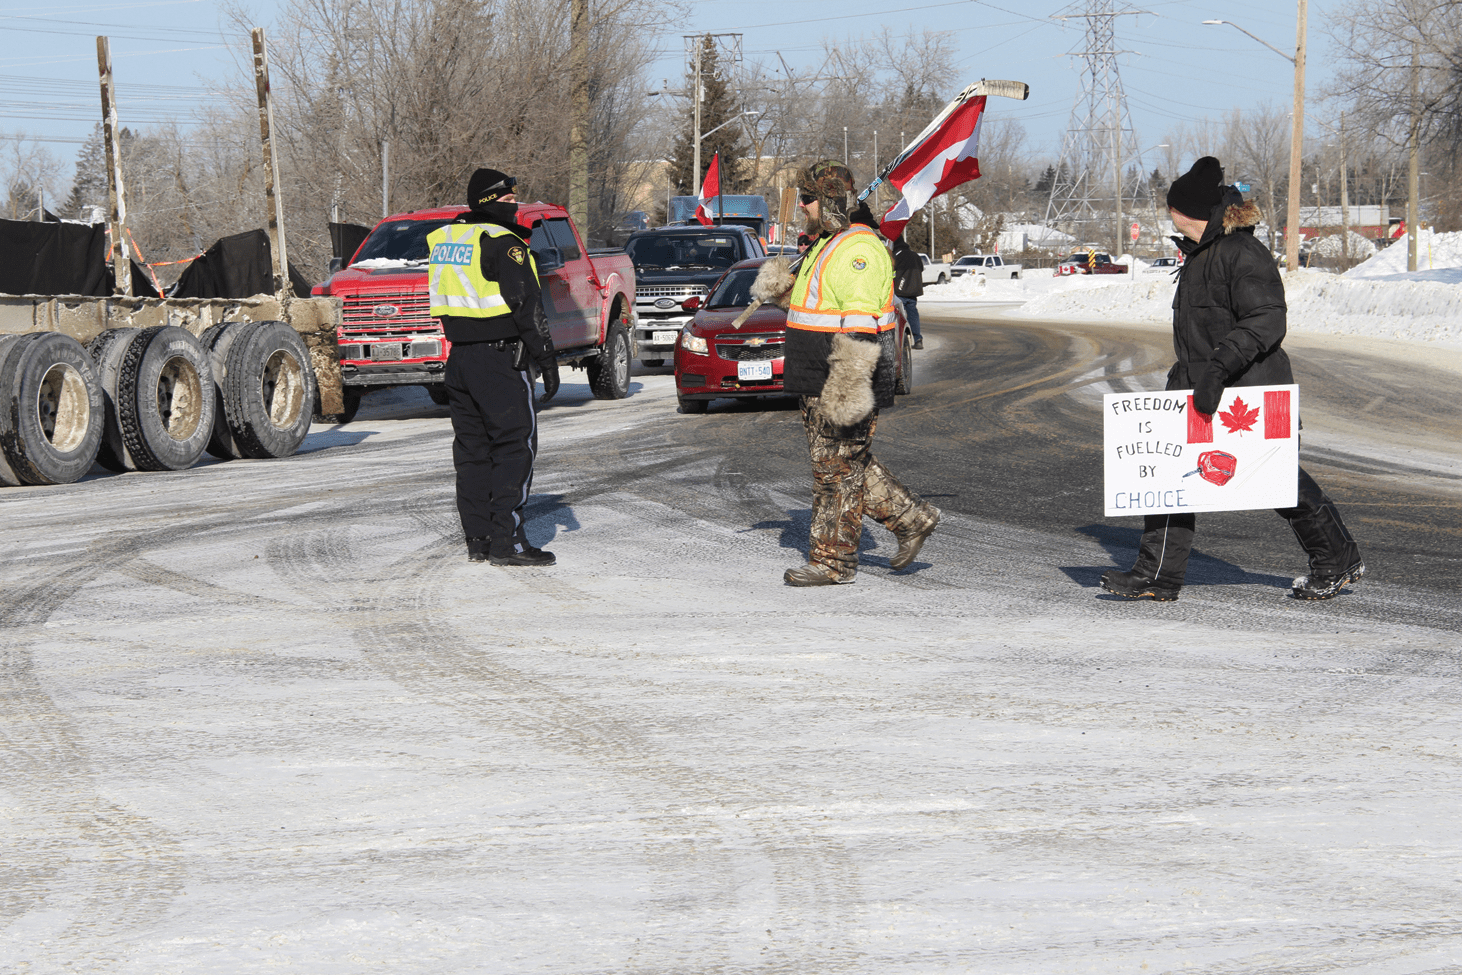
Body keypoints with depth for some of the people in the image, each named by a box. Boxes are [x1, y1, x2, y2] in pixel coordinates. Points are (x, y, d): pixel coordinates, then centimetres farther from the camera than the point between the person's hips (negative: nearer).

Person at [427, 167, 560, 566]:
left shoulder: (445, 238, 12)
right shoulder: (503, 243, -12)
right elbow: (525, 306, -14)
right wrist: (547, 358, -10)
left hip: (458, 358, 8)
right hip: (500, 359, -8)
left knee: (473, 448, 12)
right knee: (515, 446, -4)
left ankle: (478, 539, 13)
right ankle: (507, 541, -9)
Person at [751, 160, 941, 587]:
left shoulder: (858, 249, -18)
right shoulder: (827, 244, 17)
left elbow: (860, 327, -24)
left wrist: (847, 388, -28)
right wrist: (782, 286, 12)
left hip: (848, 380, -10)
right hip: (820, 382, 10)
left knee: (837, 469, -3)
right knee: (848, 465, 15)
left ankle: (832, 559, 4)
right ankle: (911, 519, 23)